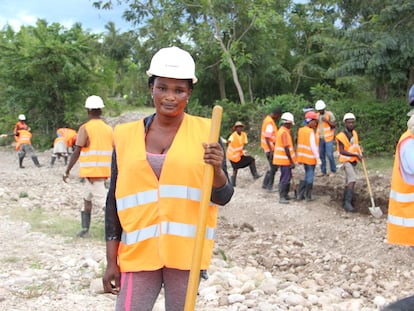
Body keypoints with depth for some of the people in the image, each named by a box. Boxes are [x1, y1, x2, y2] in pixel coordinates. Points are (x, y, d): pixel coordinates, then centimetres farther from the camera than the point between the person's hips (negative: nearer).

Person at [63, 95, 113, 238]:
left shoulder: (85, 128, -8)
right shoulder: (109, 129, 9)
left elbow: (76, 152, -11)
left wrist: (67, 171, -4)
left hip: (91, 171, -6)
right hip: (105, 171, 6)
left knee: (102, 200, -1)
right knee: (87, 198, 17)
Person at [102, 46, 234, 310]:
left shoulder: (204, 132, -1)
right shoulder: (127, 135, 2)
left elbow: (223, 197, -2)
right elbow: (114, 200, 6)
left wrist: (217, 169, -23)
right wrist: (112, 260, 4)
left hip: (185, 249, -1)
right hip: (139, 250, 1)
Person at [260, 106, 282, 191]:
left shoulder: (268, 119, 11)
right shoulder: (269, 122, -21)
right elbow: (267, 138, -25)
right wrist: (271, 151, -25)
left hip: (270, 148, 10)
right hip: (270, 149, -10)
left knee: (272, 167, 16)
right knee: (273, 168, -2)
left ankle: (265, 184, 22)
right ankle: (269, 187, 5)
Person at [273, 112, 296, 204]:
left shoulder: (282, 130, 11)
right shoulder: (284, 133, -20)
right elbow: (286, 148, -23)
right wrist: (292, 161, -20)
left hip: (284, 159, 10)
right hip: (285, 160, -10)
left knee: (288, 177, 18)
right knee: (285, 178, -4)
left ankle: (285, 195, 27)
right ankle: (282, 197, 0)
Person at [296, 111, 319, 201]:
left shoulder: (301, 130, 5)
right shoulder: (311, 132, -19)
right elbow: (313, 146, -20)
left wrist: (299, 157, 17)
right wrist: (317, 157, -13)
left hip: (303, 156, 7)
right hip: (310, 158, -7)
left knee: (307, 175, 19)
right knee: (310, 176, 4)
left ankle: (300, 195, 20)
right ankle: (308, 196, 12)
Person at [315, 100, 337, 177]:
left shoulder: (329, 114, -3)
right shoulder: (317, 115, 11)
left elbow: (334, 125, -6)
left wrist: (327, 120, -19)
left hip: (328, 138, -5)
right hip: (320, 138, 5)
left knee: (329, 154, -8)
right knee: (321, 155, 6)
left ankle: (333, 171, 3)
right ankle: (323, 171, 14)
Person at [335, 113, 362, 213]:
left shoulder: (354, 133, 7)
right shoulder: (341, 136, -16)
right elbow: (342, 151, -20)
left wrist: (359, 149, -3)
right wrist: (355, 154, -24)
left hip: (353, 161, 8)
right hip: (346, 161, -8)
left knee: (348, 182, 14)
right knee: (352, 179, -24)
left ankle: (345, 203, 24)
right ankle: (348, 203, -29)